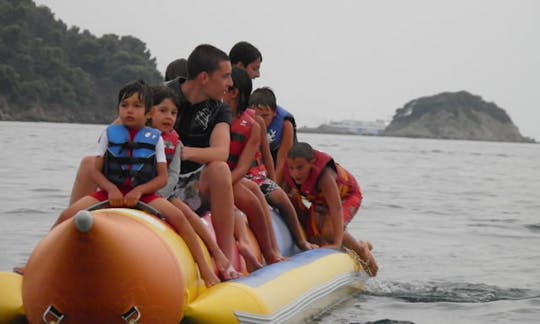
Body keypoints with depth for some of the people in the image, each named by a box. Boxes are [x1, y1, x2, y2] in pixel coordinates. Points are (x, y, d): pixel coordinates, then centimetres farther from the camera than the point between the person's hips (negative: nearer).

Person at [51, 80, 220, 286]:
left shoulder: (154, 138, 6)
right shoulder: (109, 134, 9)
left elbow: (162, 178, 1)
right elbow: (96, 172, 6)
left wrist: (138, 191, -16)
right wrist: (111, 189, -14)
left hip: (143, 194, -1)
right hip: (111, 192, 1)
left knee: (178, 217, -25)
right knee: (67, 216, -19)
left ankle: (205, 270, -17)